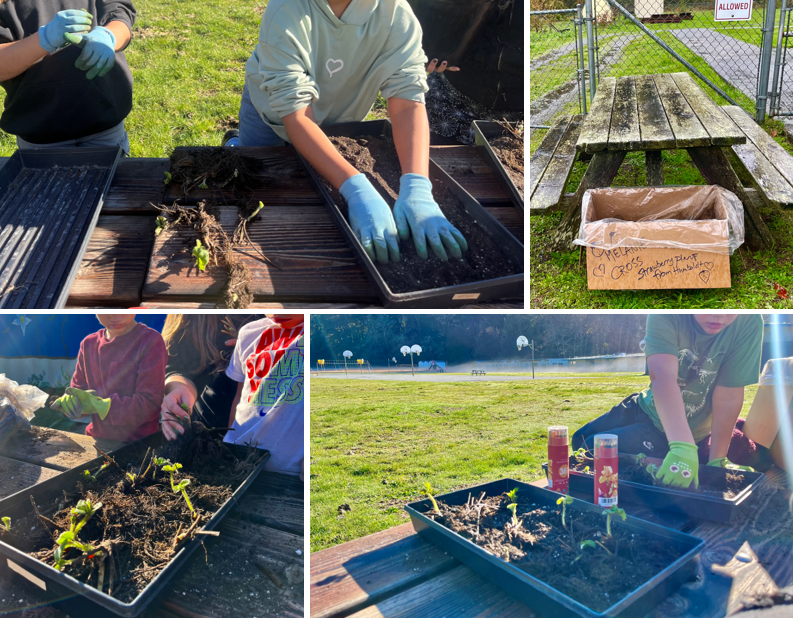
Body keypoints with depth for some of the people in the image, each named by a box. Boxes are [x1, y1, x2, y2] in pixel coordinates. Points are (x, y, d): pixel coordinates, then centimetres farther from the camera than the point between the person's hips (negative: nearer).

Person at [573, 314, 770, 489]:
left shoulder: (749, 323, -26)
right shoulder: (666, 317, -26)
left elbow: (728, 398, -22)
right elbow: (662, 375, -40)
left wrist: (717, 460, -23)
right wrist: (682, 446, -52)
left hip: (695, 433, -2)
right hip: (646, 408, 2)